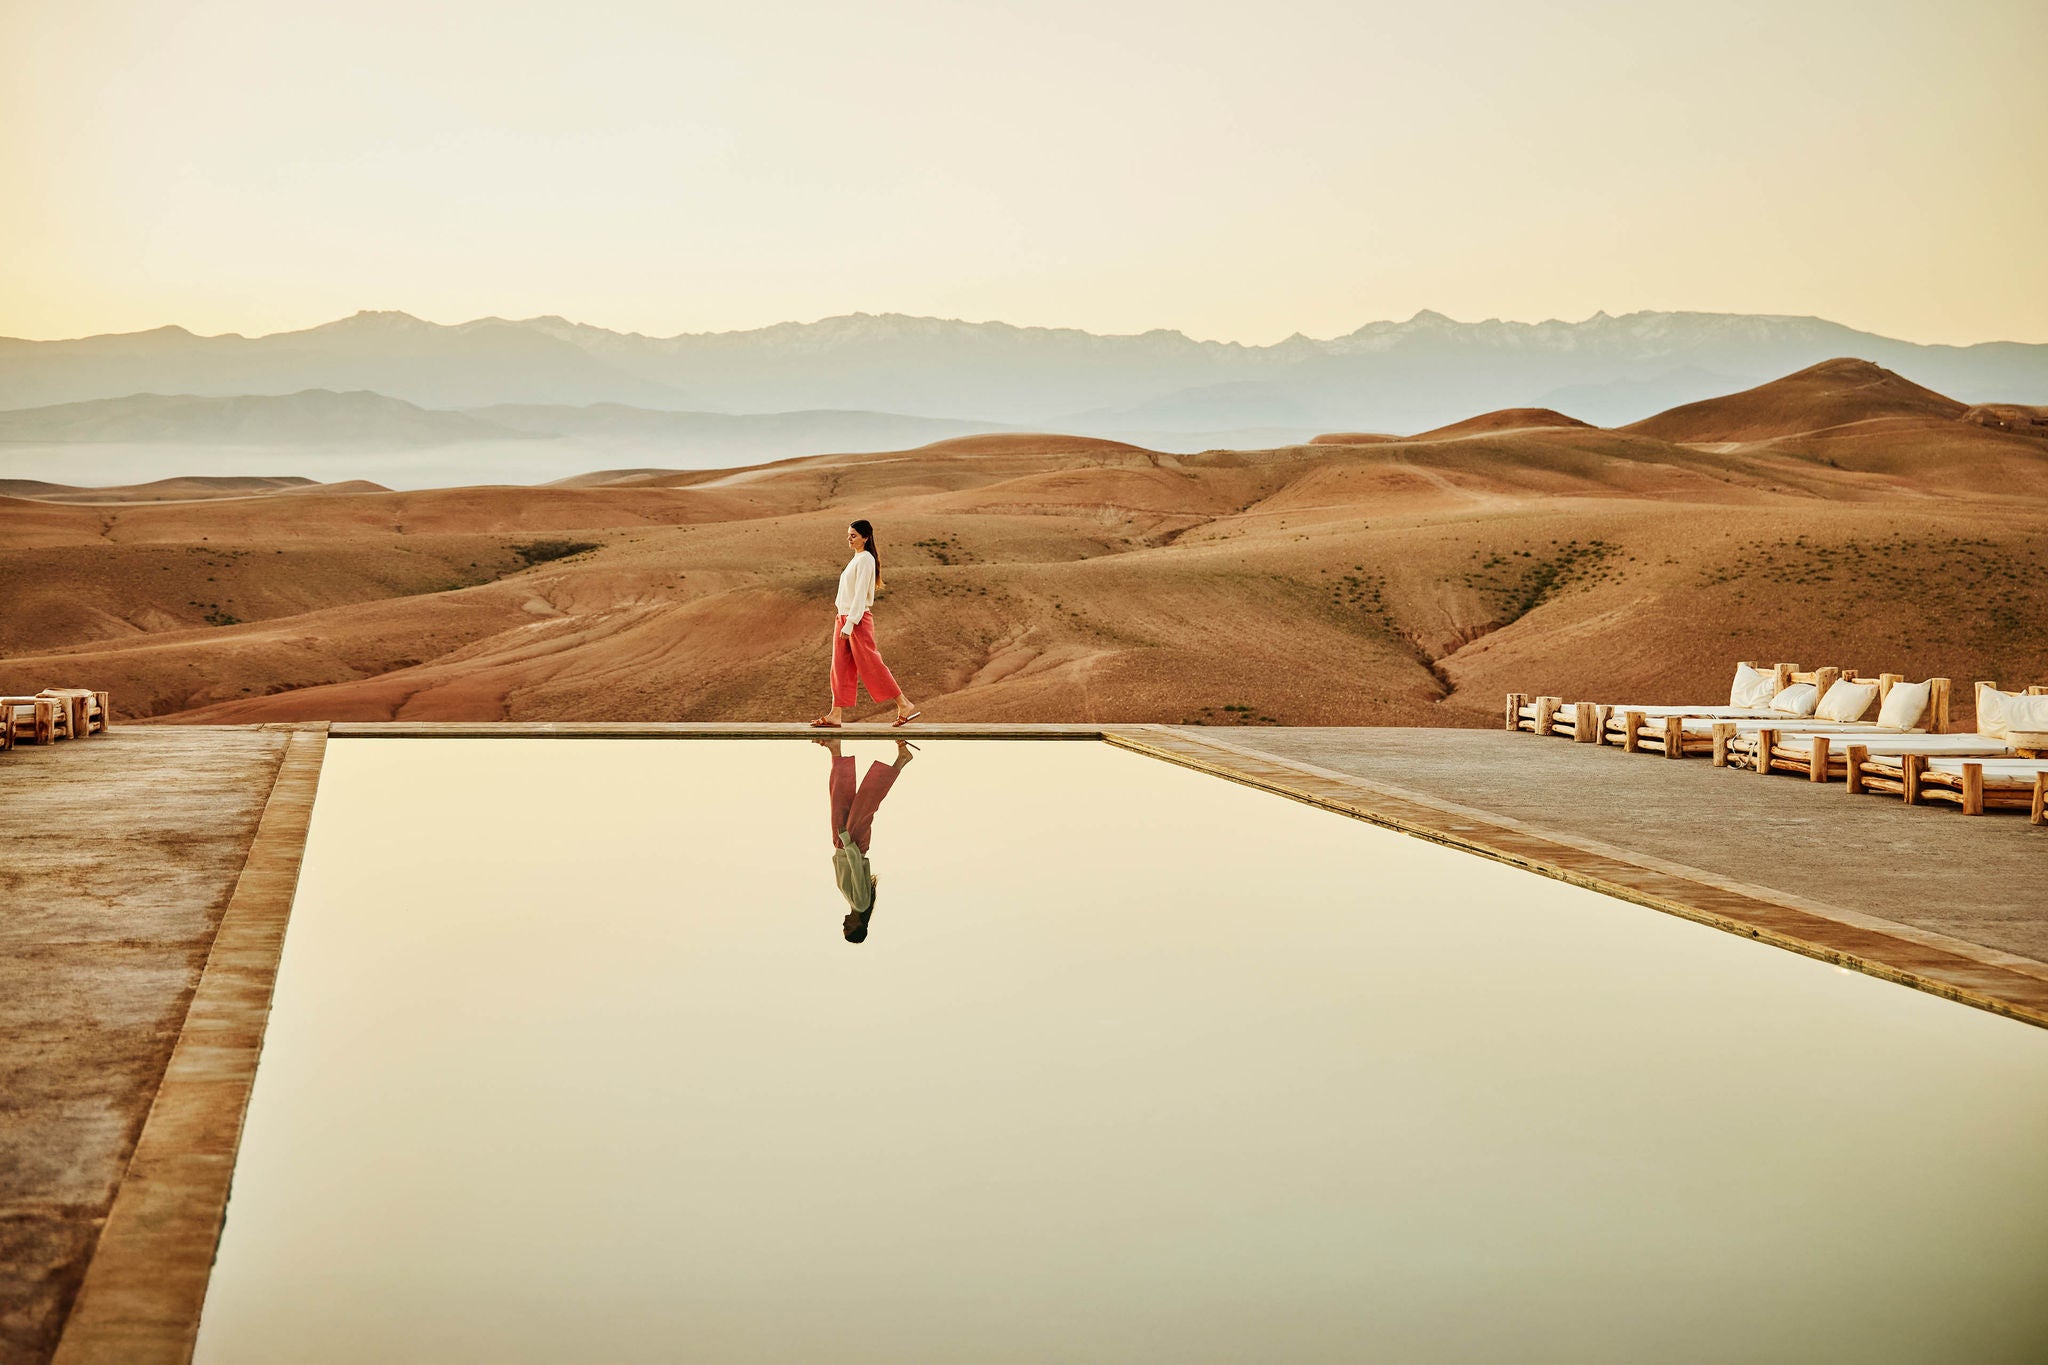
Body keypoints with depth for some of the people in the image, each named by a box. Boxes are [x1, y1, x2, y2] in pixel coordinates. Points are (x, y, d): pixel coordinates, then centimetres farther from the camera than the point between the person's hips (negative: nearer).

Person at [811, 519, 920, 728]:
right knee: (840, 667, 5)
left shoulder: (865, 560, -13)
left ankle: (905, 706, -1)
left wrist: (849, 624, -22)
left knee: (870, 665, -7)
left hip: (857, 619, -10)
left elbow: (860, 594, -18)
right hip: (844, 617, 10)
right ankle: (835, 715, 5)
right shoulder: (856, 559, 16)